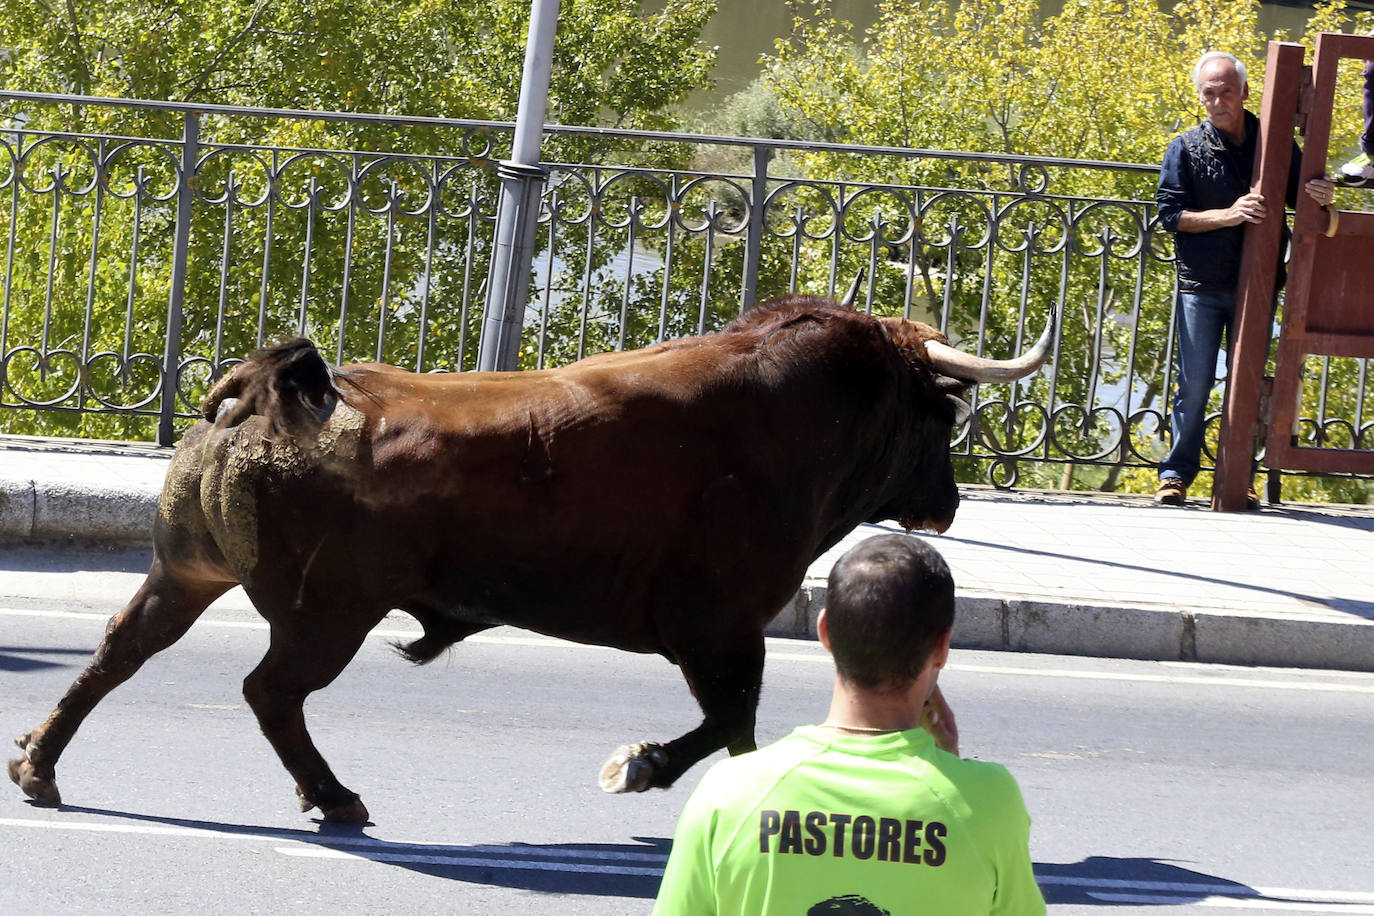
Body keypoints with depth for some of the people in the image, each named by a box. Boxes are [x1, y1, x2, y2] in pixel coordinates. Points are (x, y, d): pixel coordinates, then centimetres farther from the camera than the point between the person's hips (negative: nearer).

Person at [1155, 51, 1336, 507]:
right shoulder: (1187, 148, 2)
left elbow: (1301, 199, 10)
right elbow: (1171, 213, -3)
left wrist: (1321, 196, -14)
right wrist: (1228, 215, -16)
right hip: (1201, 287, -1)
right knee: (1195, 384, -1)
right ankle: (1176, 474, 8)